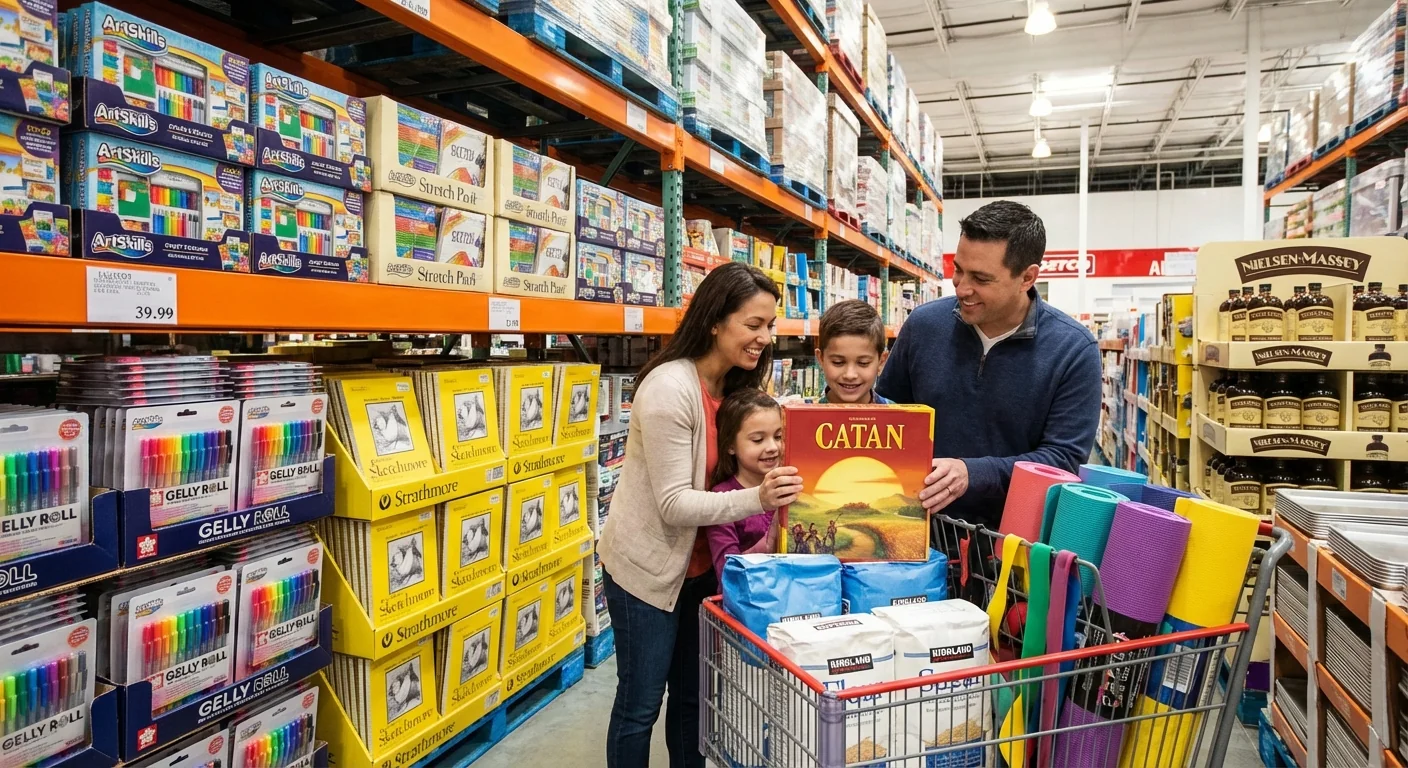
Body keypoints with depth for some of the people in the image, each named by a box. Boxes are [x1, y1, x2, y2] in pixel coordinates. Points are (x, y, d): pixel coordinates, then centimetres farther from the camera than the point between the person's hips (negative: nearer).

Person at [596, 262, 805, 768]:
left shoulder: (736, 386, -1)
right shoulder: (669, 388, -25)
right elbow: (674, 503, -26)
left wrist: (775, 486, -13)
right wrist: (755, 500, -38)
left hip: (699, 565, 7)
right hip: (647, 569, -7)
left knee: (694, 695, 19)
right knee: (640, 704, 8)